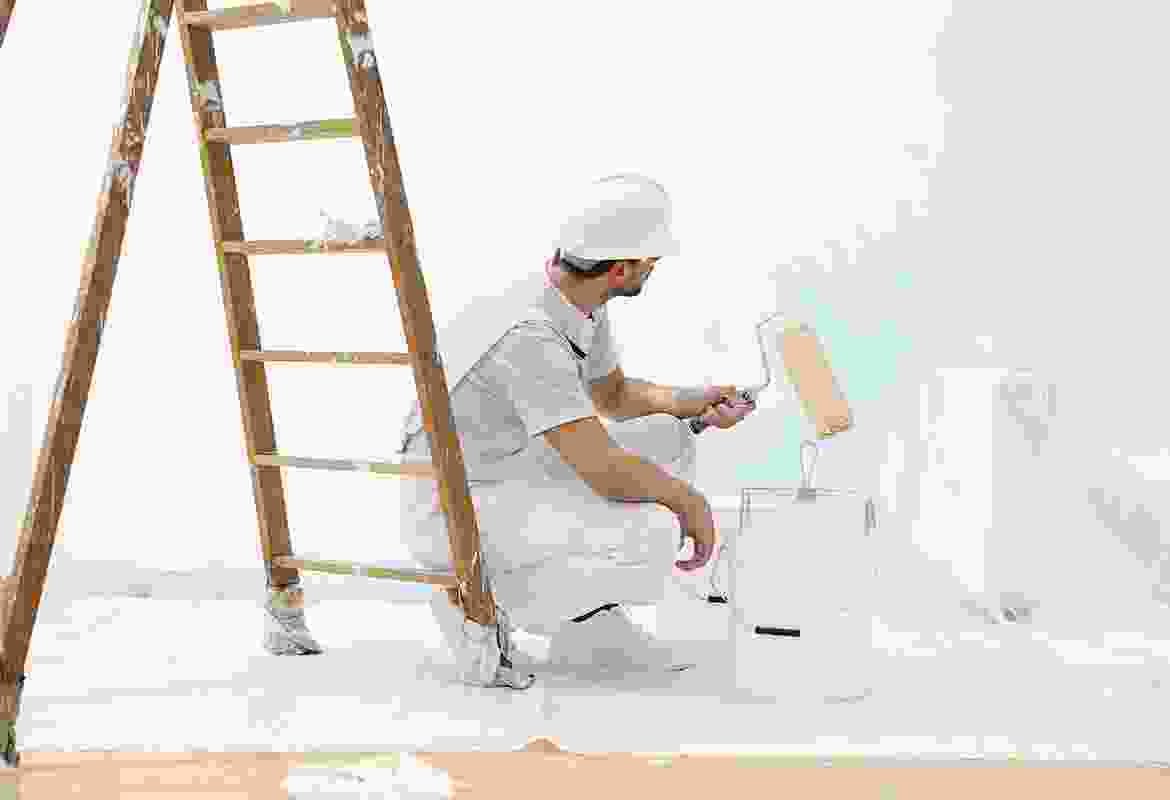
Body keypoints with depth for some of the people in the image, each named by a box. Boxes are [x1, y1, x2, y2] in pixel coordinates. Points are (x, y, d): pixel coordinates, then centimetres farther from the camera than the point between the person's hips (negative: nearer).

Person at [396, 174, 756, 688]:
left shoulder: (579, 298, -2)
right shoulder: (530, 335, -31)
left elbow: (613, 395, 17)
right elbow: (605, 471, -33)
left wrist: (689, 403, -1)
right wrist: (690, 501, -15)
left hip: (511, 479, 10)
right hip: (450, 516, -10)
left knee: (667, 440, 8)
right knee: (653, 538, -26)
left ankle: (586, 621, 9)